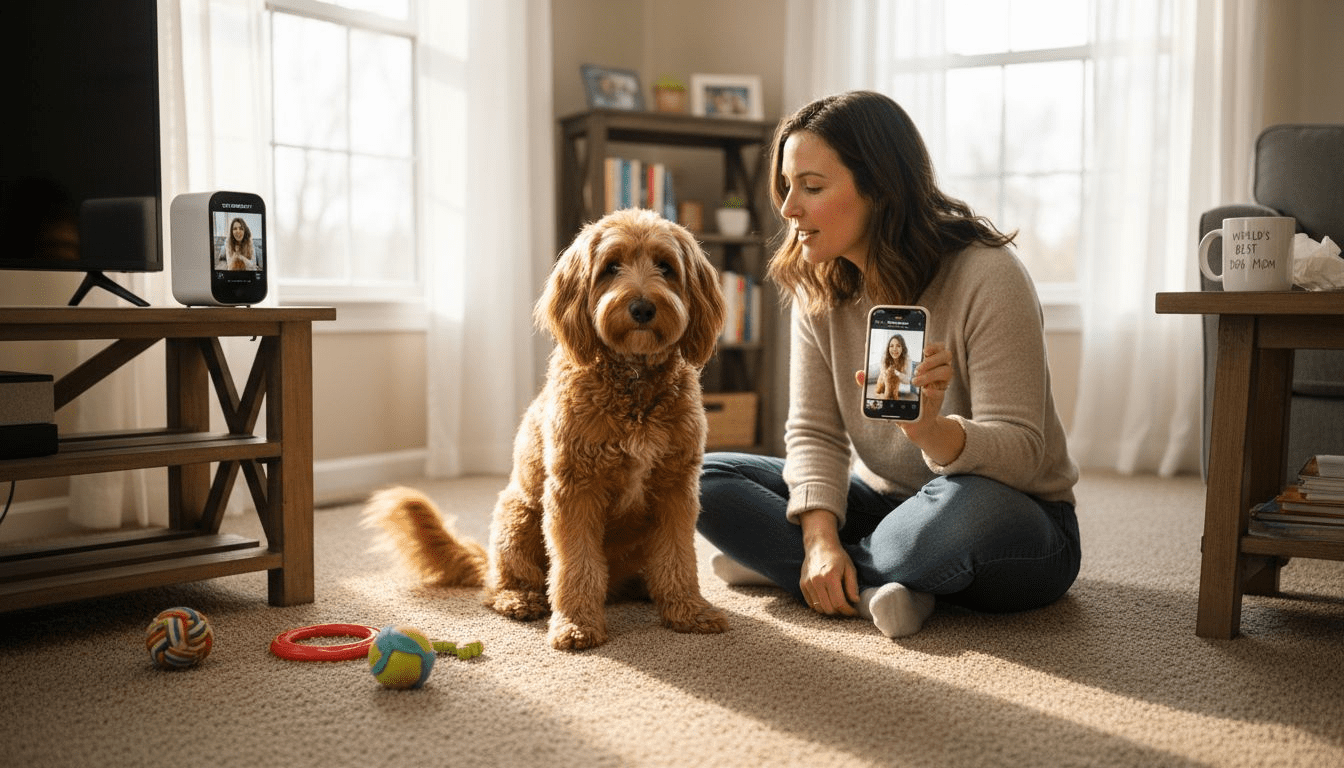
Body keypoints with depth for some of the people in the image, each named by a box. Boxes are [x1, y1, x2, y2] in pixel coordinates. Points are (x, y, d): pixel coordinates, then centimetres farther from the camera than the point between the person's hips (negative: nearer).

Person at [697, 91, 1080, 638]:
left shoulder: (987, 277, -21)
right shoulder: (818, 288, -3)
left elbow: (1020, 451, -23)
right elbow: (814, 432, -6)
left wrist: (931, 431, -44)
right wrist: (821, 536, -24)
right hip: (883, 500, 5)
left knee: (968, 510, -42)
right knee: (707, 478, -10)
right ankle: (873, 587, -21)